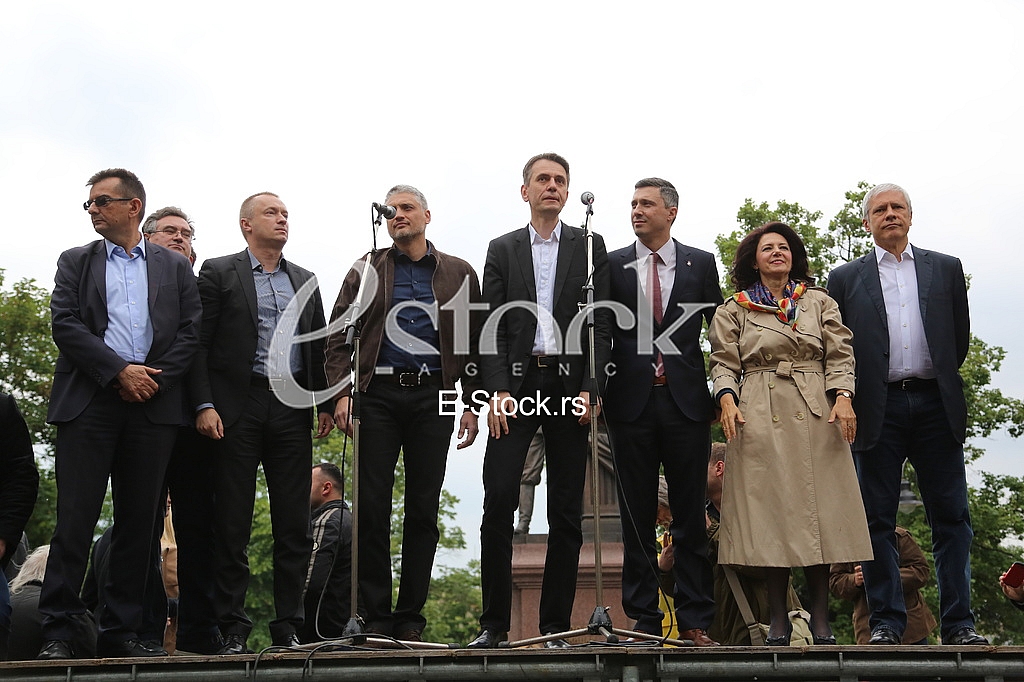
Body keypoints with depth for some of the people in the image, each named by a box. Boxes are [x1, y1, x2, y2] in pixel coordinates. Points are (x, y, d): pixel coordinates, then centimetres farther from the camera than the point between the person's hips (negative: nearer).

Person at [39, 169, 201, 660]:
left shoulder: (175, 268, 16)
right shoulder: (76, 263, 15)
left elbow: (191, 332, 6)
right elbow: (65, 325, 1)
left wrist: (155, 380, -8)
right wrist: (120, 371, -10)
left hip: (154, 404, 1)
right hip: (89, 402, -1)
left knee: (139, 522, 2)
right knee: (75, 517, -5)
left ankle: (121, 631, 8)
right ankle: (57, 632, -1)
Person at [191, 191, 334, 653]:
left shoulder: (305, 281, 18)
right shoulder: (218, 273, 5)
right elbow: (199, 344, -2)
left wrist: (325, 404, 7)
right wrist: (204, 405, -11)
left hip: (291, 408, 4)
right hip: (238, 408, -4)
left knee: (294, 527, 2)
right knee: (232, 525, -1)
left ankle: (288, 628, 8)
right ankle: (233, 629, 5)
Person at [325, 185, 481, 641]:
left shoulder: (459, 274, 14)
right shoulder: (366, 272, 13)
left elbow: (474, 343, 11)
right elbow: (339, 337, 7)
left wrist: (473, 405, 3)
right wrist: (341, 392, -7)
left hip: (432, 396, 0)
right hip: (378, 394, 0)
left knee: (423, 509, 1)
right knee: (372, 506, -4)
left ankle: (410, 617, 8)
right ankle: (375, 617, 3)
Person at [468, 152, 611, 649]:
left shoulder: (590, 246, 11)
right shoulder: (502, 250, 12)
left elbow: (601, 324, 4)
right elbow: (491, 327, 5)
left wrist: (591, 388, -7)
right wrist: (498, 390, -7)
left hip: (570, 384, 0)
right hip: (517, 381, 0)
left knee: (566, 510, 2)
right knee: (499, 500, -10)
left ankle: (556, 625, 8)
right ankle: (494, 623, -2)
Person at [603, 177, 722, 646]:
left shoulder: (701, 264, 8)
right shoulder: (613, 265, 7)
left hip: (686, 401, 0)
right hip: (631, 401, 0)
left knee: (690, 516, 2)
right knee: (637, 517, 4)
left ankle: (695, 622, 8)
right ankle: (644, 619, 11)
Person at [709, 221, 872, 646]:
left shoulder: (820, 303, 16)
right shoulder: (734, 310, 12)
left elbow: (840, 355, 9)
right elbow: (724, 363, 8)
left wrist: (842, 396, -6)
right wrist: (727, 399, -10)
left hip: (816, 414, 1)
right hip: (759, 417, -1)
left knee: (817, 508, -3)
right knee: (769, 511, -5)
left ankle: (820, 619, 2)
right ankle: (778, 619, 2)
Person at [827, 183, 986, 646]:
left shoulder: (946, 269, 14)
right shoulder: (846, 278, 10)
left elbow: (960, 336, 16)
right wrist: (850, 398, 2)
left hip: (935, 404, 1)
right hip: (878, 408, -1)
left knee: (951, 516, 0)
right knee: (878, 518, 0)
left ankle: (958, 622, 4)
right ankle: (886, 622, 5)